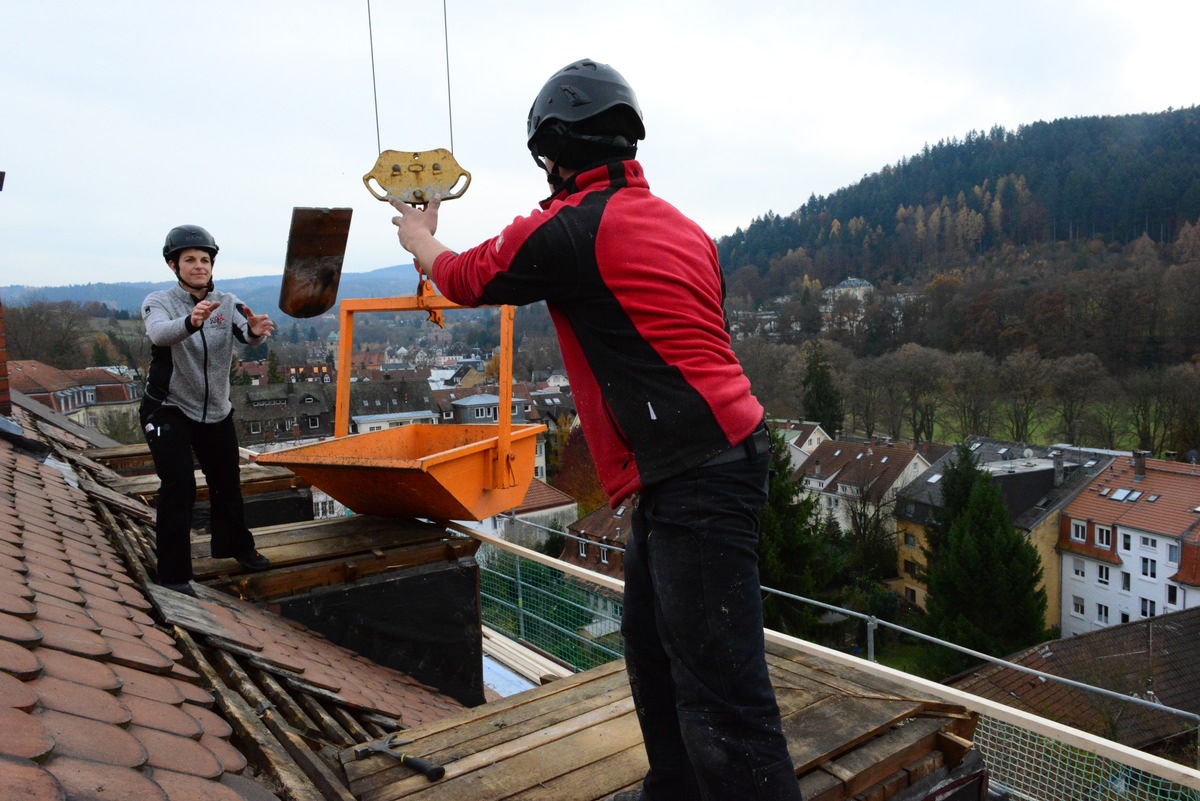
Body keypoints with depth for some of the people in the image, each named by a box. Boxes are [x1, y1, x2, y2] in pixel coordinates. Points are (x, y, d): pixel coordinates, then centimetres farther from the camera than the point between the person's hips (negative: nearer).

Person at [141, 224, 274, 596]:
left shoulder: (227, 303, -2)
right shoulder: (158, 302, -12)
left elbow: (246, 333, -22)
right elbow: (159, 333, -35)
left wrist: (255, 331, -47)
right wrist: (191, 321, -57)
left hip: (216, 410, 4)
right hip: (168, 409, -4)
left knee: (227, 482, 15)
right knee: (178, 485, -14)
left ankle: (235, 546, 38)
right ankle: (174, 573, -2)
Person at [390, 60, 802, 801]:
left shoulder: (566, 231, -9)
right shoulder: (681, 225, 13)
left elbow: (464, 279, 11)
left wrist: (419, 238, 30)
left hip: (695, 480, -10)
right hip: (720, 456, 10)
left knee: (720, 695, -5)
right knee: (651, 641, 22)